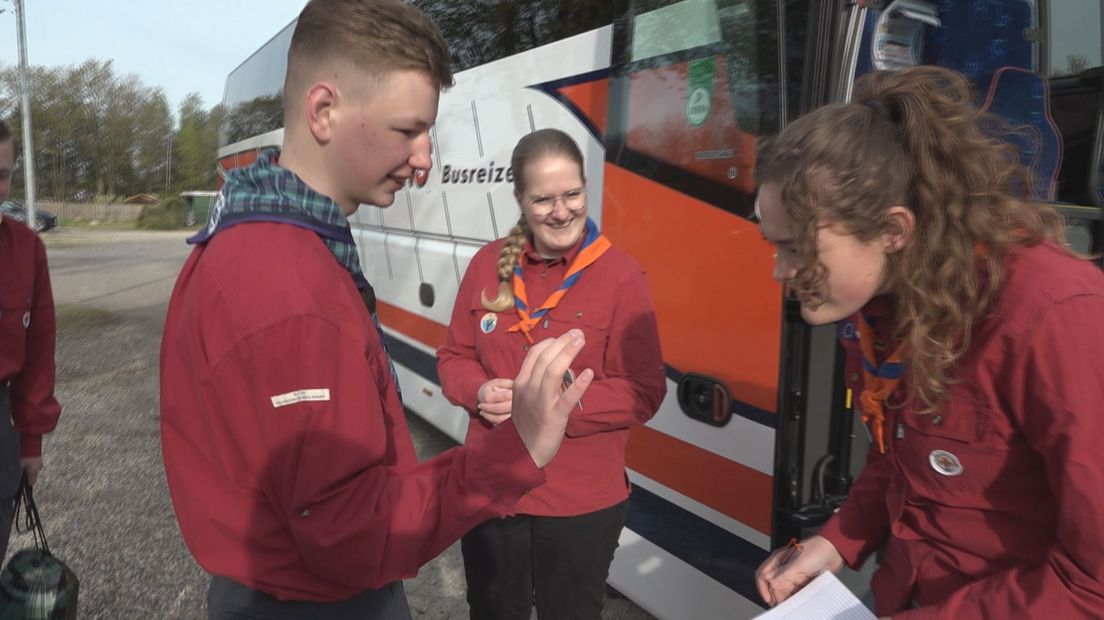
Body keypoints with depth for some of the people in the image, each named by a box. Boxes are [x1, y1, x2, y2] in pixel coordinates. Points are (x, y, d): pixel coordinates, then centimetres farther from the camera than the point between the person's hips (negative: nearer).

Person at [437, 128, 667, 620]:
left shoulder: (620, 274, -13)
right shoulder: (490, 263, -1)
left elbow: (644, 391, -14)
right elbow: (454, 358, 6)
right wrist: (480, 392, -17)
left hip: (582, 503, -3)